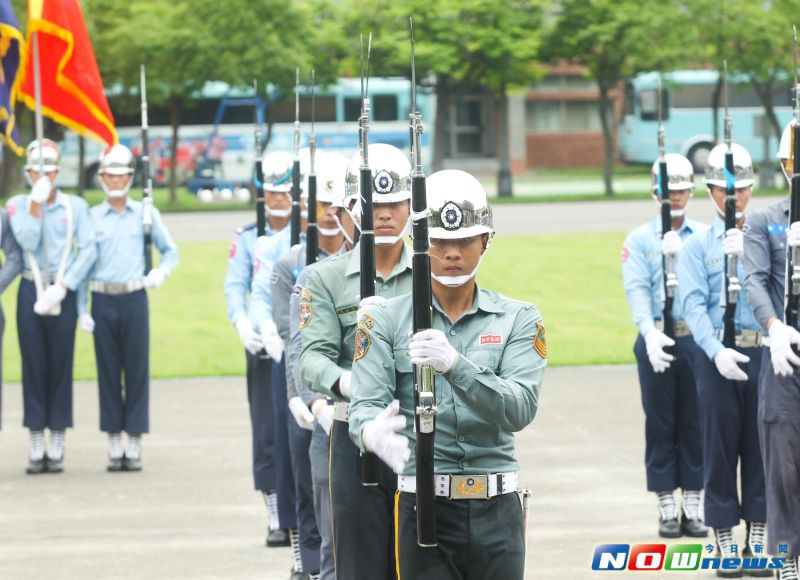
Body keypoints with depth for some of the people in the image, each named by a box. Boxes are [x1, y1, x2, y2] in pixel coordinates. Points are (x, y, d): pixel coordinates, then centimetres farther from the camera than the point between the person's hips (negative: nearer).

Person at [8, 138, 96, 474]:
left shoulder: (76, 206, 4)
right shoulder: (17, 205, 5)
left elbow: (88, 251, -3)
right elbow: (28, 241, -10)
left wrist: (62, 288, -12)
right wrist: (37, 202, -12)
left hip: (63, 293, 0)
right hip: (30, 291, 0)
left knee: (61, 366, 0)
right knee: (34, 366, 1)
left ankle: (57, 448, 5)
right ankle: (36, 447, 6)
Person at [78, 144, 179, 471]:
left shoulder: (146, 215, 7)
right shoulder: (91, 218, 7)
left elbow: (170, 251, 14)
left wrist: (161, 272, -7)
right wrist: (81, 310, 1)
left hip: (135, 299, 0)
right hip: (103, 301, 0)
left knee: (137, 371, -1)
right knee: (108, 372, 2)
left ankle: (134, 446, 3)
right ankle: (114, 446, 8)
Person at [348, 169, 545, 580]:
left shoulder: (518, 319, 5)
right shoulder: (386, 320, 2)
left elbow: (520, 409, -10)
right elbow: (366, 405, -10)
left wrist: (455, 364, -28)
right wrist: (373, 432, -36)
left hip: (497, 511, 2)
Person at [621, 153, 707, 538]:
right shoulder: (640, 240, 4)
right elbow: (637, 289, -9)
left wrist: (681, 254, -15)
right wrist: (650, 333, -23)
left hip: (696, 339, 1)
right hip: (657, 342, -1)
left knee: (695, 424, 5)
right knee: (661, 426, 3)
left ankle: (692, 507, 12)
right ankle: (667, 510, 9)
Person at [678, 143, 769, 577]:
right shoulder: (698, 245, 5)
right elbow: (693, 303, -7)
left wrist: (746, 254, -14)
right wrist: (717, 351, -20)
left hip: (762, 353, 1)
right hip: (717, 356, -1)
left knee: (761, 446, 5)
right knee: (720, 447, 2)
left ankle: (758, 537, 13)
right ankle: (725, 541, 9)